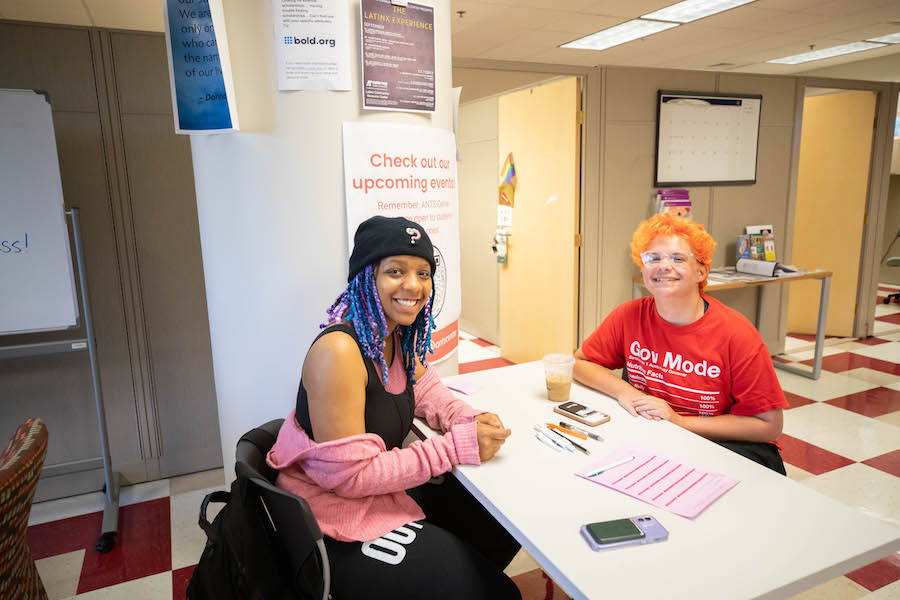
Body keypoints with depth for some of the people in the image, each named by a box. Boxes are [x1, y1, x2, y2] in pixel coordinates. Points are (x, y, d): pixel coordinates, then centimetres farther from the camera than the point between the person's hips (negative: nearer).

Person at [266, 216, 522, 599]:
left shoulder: (396, 333, -2)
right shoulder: (338, 351, -28)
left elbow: (421, 387, 14)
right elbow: (348, 475, -27)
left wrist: (470, 420, -7)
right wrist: (458, 445, -26)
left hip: (384, 488, 9)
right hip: (335, 520, -8)